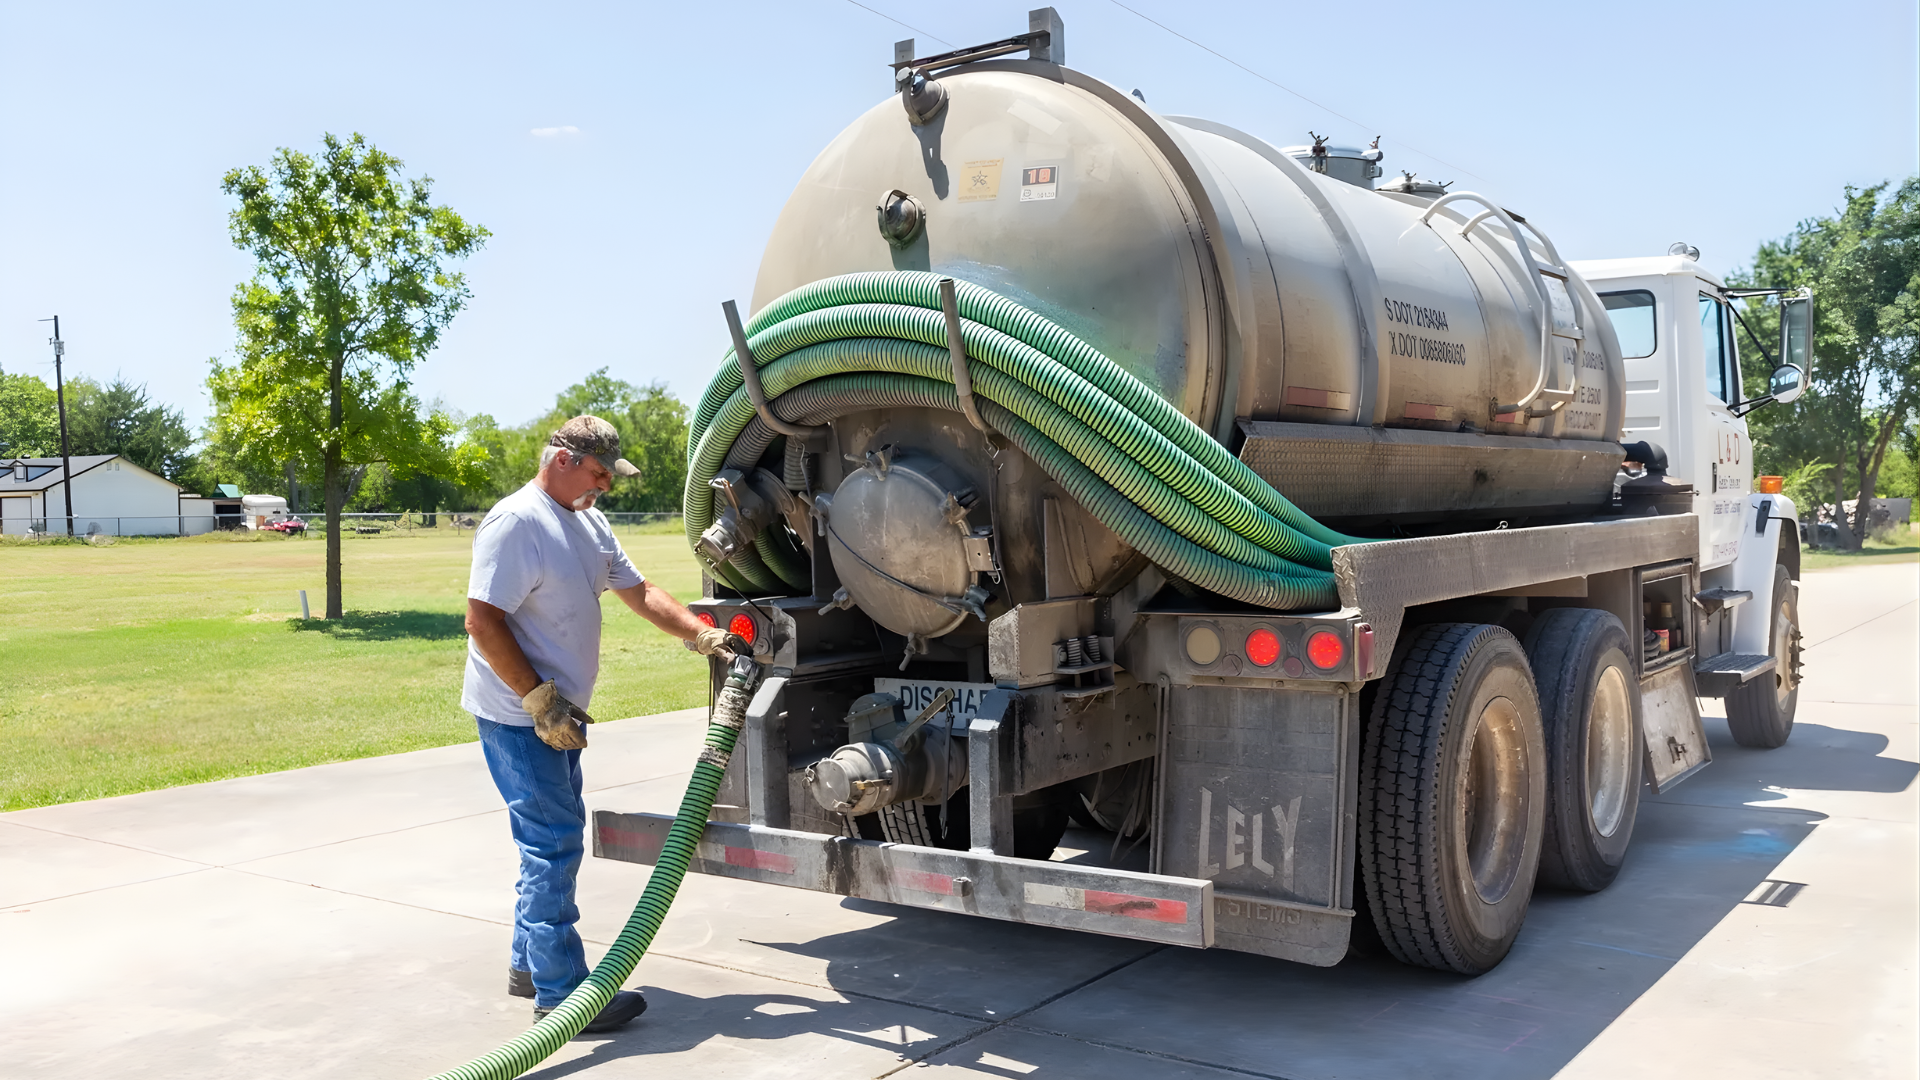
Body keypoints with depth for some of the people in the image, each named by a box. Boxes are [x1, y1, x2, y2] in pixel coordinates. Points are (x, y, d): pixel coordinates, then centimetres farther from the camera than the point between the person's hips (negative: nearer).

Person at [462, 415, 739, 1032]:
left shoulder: (590, 525, 12)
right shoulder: (517, 523, -17)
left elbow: (639, 593, 14)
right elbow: (482, 621, -22)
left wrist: (705, 637, 2)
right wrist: (541, 700, -23)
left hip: (556, 715, 10)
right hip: (519, 717, -10)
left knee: (555, 838, 17)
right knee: (554, 843, -8)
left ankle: (530, 964, 30)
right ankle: (561, 993, -1)